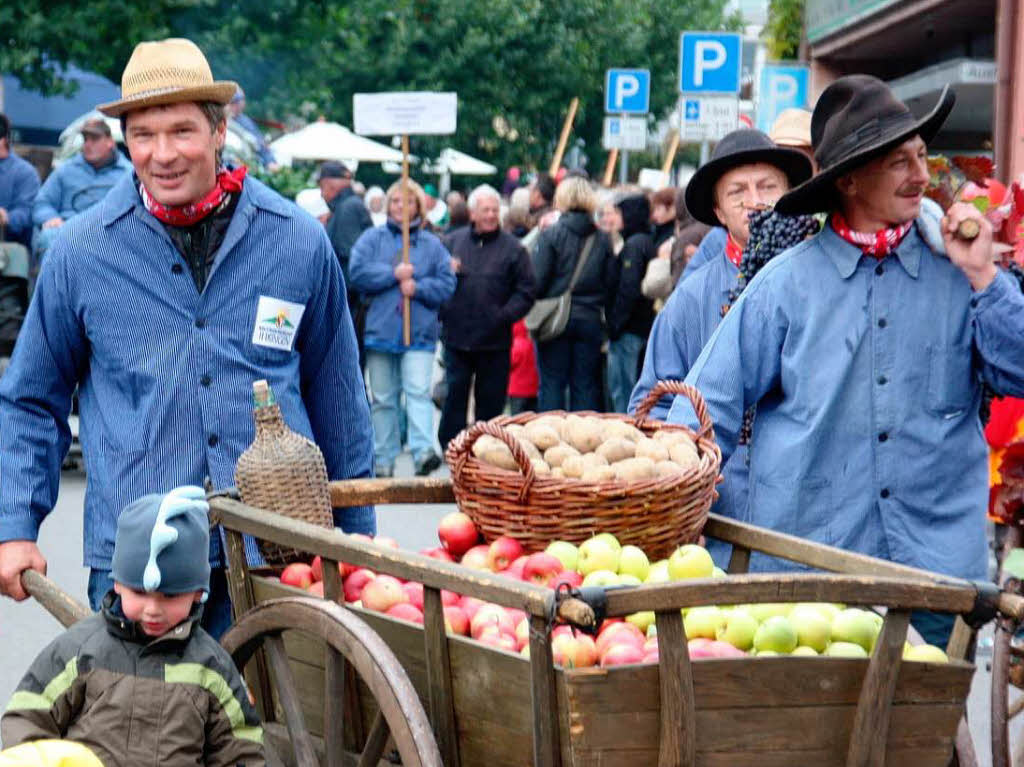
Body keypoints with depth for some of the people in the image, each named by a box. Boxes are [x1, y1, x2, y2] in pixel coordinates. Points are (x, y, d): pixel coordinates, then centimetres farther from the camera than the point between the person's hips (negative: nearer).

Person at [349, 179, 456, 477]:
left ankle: (423, 450, -24)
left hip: (419, 332, -1)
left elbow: (447, 283, 3)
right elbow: (357, 273, -5)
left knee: (418, 392, -15)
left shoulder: (432, 244, 10)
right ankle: (384, 460, 12)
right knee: (383, 398, 6)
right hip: (379, 328, 1)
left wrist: (418, 287, -12)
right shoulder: (373, 238, 8)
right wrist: (393, 274, -10)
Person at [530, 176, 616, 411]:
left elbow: (538, 280, -10)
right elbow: (611, 284, 3)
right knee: (586, 385, 7)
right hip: (591, 319, 3)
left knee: (552, 383, 3)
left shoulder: (550, 235, -7)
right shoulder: (603, 239, 3)